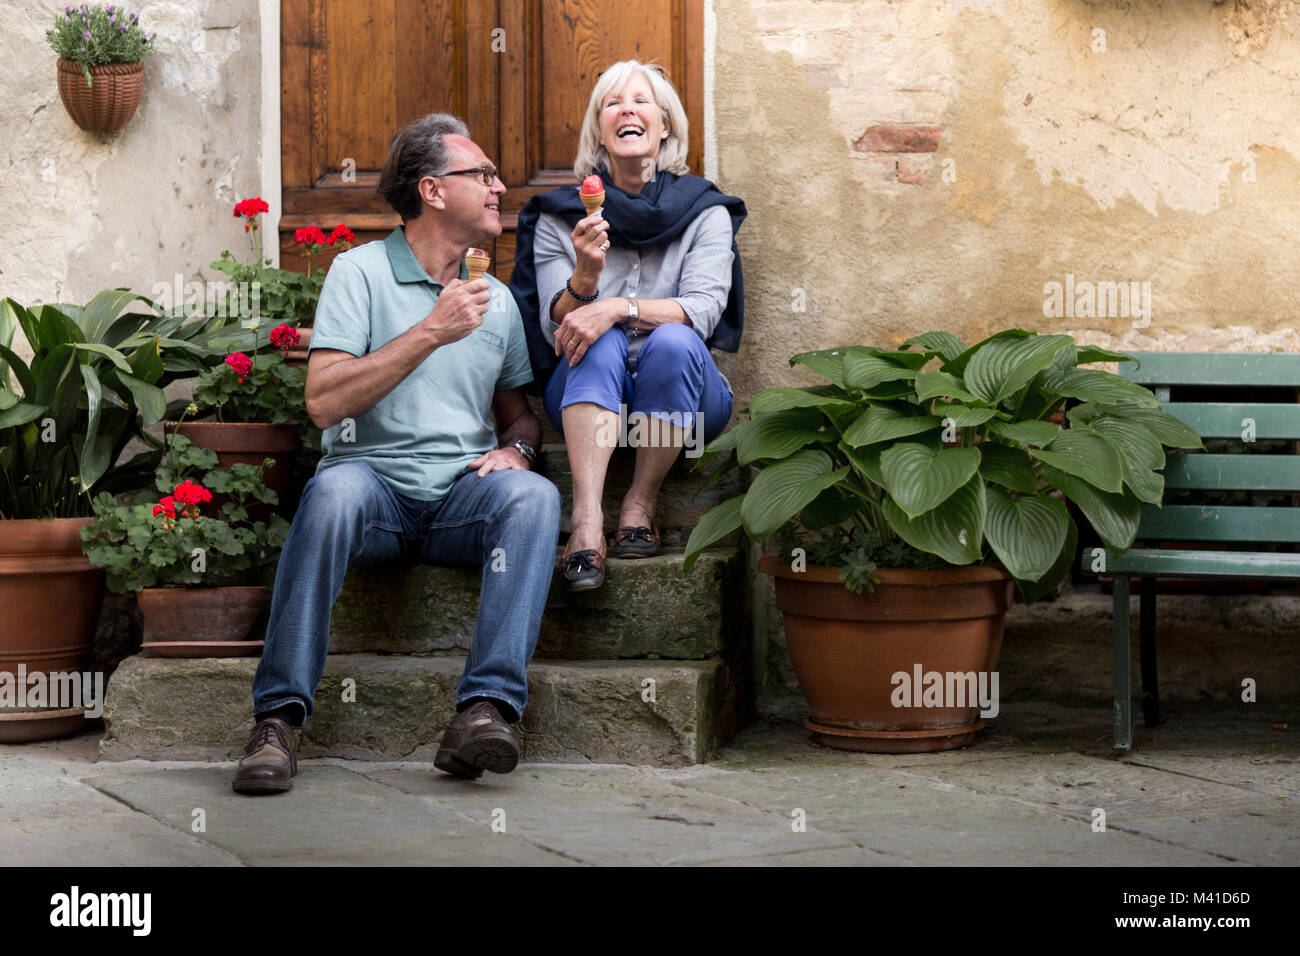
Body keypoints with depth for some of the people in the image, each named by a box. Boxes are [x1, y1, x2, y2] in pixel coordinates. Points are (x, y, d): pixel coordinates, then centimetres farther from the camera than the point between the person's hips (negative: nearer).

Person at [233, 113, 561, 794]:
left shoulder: (497, 298, 19)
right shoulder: (361, 271, 2)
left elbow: (521, 413, 27)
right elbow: (324, 402, -10)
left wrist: (514, 447, 2)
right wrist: (432, 332, -12)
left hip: (463, 498, 4)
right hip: (375, 486, -3)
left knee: (534, 495, -29)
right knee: (336, 488, -37)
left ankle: (486, 708, -40)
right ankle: (278, 717, -34)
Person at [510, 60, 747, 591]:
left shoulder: (705, 213, 1)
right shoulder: (560, 218, 3)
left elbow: (703, 308, -14)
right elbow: (556, 328, -4)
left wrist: (620, 308, -31)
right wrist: (584, 278, -26)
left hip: (682, 397, -1)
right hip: (585, 394, 1)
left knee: (673, 340, -32)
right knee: (601, 343, -31)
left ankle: (641, 505, -22)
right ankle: (586, 522, -46)